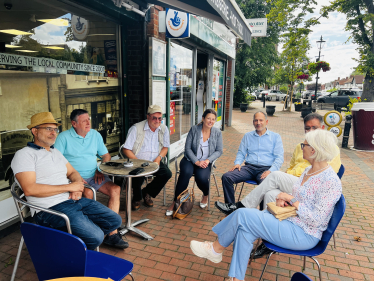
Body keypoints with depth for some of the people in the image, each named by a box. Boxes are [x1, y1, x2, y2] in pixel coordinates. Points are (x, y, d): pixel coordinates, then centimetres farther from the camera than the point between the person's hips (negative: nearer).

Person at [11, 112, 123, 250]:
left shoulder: (56, 152, 22)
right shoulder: (24, 154, -5)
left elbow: (73, 172, 22)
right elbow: (29, 189, -17)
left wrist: (78, 187, -4)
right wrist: (69, 187, -14)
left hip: (75, 200, 8)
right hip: (51, 208, -8)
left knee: (115, 220, 1)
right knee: (95, 237, -25)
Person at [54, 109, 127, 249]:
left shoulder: (95, 135, 13)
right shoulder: (64, 137, -1)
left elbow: (106, 155, 17)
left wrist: (100, 170, -1)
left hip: (94, 175, 4)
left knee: (115, 189, -20)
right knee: (88, 193, -35)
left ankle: (112, 233, -21)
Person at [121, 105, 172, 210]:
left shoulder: (164, 129, 4)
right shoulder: (136, 128, -9)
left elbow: (165, 147, 14)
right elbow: (126, 149, -10)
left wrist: (159, 158, -7)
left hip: (154, 162, 4)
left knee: (167, 173, -21)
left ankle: (147, 193, 7)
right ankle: (137, 198, 2)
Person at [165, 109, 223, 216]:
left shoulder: (217, 133, 3)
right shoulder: (194, 129, -3)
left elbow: (219, 151, 4)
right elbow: (187, 148, -4)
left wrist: (208, 160, -12)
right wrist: (196, 162, -15)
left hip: (206, 162, 1)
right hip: (190, 159, 0)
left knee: (201, 177, -29)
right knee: (186, 172, -32)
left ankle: (205, 195, 9)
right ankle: (175, 202, -20)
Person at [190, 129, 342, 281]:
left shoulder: (331, 182, -21)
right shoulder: (308, 170, 7)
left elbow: (316, 220, -23)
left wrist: (290, 199, -18)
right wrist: (283, 199, -3)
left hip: (304, 235, -8)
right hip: (289, 219, 9)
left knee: (242, 215, -15)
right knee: (245, 229, -13)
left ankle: (216, 249, 7)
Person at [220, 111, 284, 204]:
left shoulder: (275, 137, 12)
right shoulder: (247, 136, 21)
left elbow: (279, 158, 4)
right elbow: (241, 153, 21)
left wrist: (270, 171, -14)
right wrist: (237, 163, -2)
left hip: (265, 168, -3)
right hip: (249, 167, 3)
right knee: (226, 177, -21)